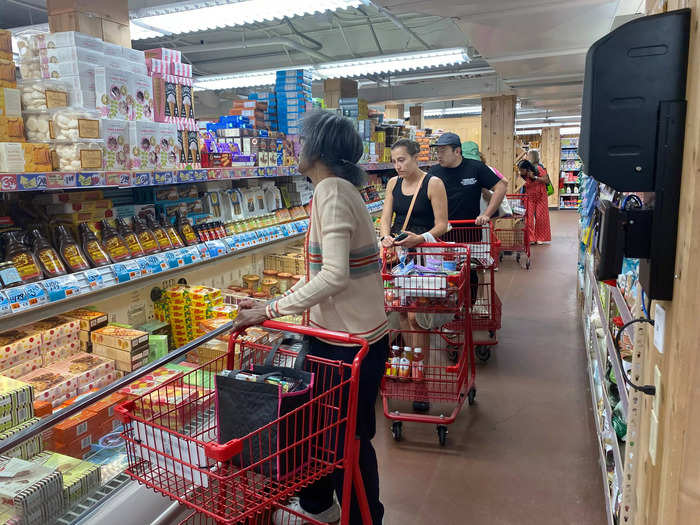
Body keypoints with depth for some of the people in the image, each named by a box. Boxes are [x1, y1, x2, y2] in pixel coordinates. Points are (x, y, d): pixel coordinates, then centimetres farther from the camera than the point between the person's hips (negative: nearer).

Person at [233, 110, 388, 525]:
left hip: (352, 341, -10)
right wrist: (274, 305, 8)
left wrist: (269, 311, -22)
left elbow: (334, 275, -29)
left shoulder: (331, 190, -19)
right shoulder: (338, 188, 11)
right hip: (337, 332, 10)